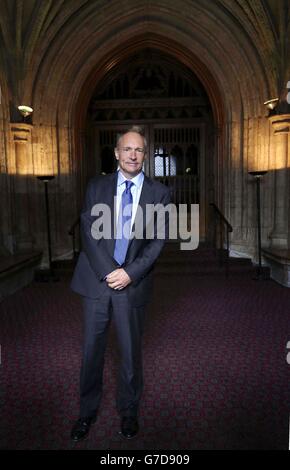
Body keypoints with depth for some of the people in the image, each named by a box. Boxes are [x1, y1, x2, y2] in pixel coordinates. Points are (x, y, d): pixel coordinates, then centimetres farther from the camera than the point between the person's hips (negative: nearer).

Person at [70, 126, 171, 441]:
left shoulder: (159, 193, 2)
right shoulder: (96, 186, 5)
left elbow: (158, 240, -3)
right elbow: (88, 232, -3)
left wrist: (130, 273, -14)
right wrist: (108, 272, -13)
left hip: (133, 284, -1)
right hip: (96, 280, 1)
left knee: (131, 351, 13)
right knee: (92, 350, 12)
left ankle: (128, 410, 37)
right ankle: (87, 411, 34)